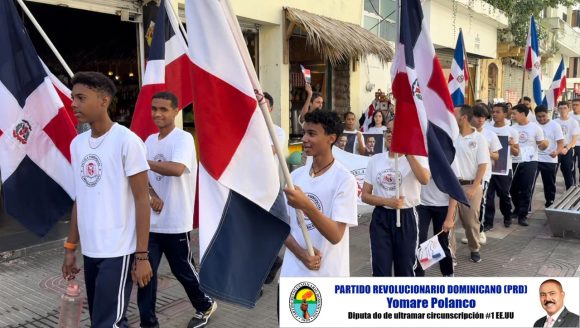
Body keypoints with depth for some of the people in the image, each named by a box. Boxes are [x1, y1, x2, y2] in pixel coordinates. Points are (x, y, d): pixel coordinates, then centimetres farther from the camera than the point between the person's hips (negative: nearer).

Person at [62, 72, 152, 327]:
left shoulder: (127, 141, -12)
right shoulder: (77, 144, 9)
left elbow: (142, 199, -11)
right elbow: (80, 198, 15)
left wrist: (141, 255, -12)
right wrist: (70, 247, 15)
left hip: (118, 252, -7)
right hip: (89, 251, 7)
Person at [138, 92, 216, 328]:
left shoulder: (183, 138, -12)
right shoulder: (150, 140, 10)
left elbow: (177, 169, -31)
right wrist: (151, 194, -10)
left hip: (176, 222, -5)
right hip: (150, 222, 6)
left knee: (183, 271, 10)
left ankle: (205, 305, 35)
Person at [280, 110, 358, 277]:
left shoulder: (344, 179, -12)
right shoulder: (295, 175, 4)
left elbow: (335, 235, -18)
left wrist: (306, 206, -32)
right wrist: (301, 253, -9)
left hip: (329, 276, -4)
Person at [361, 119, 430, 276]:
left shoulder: (417, 158, -4)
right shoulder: (375, 160, 5)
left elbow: (425, 179, -27)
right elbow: (365, 195, 5)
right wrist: (387, 201, -12)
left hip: (406, 218, -2)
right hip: (380, 218, 2)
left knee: (405, 270, 11)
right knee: (380, 271, 4)